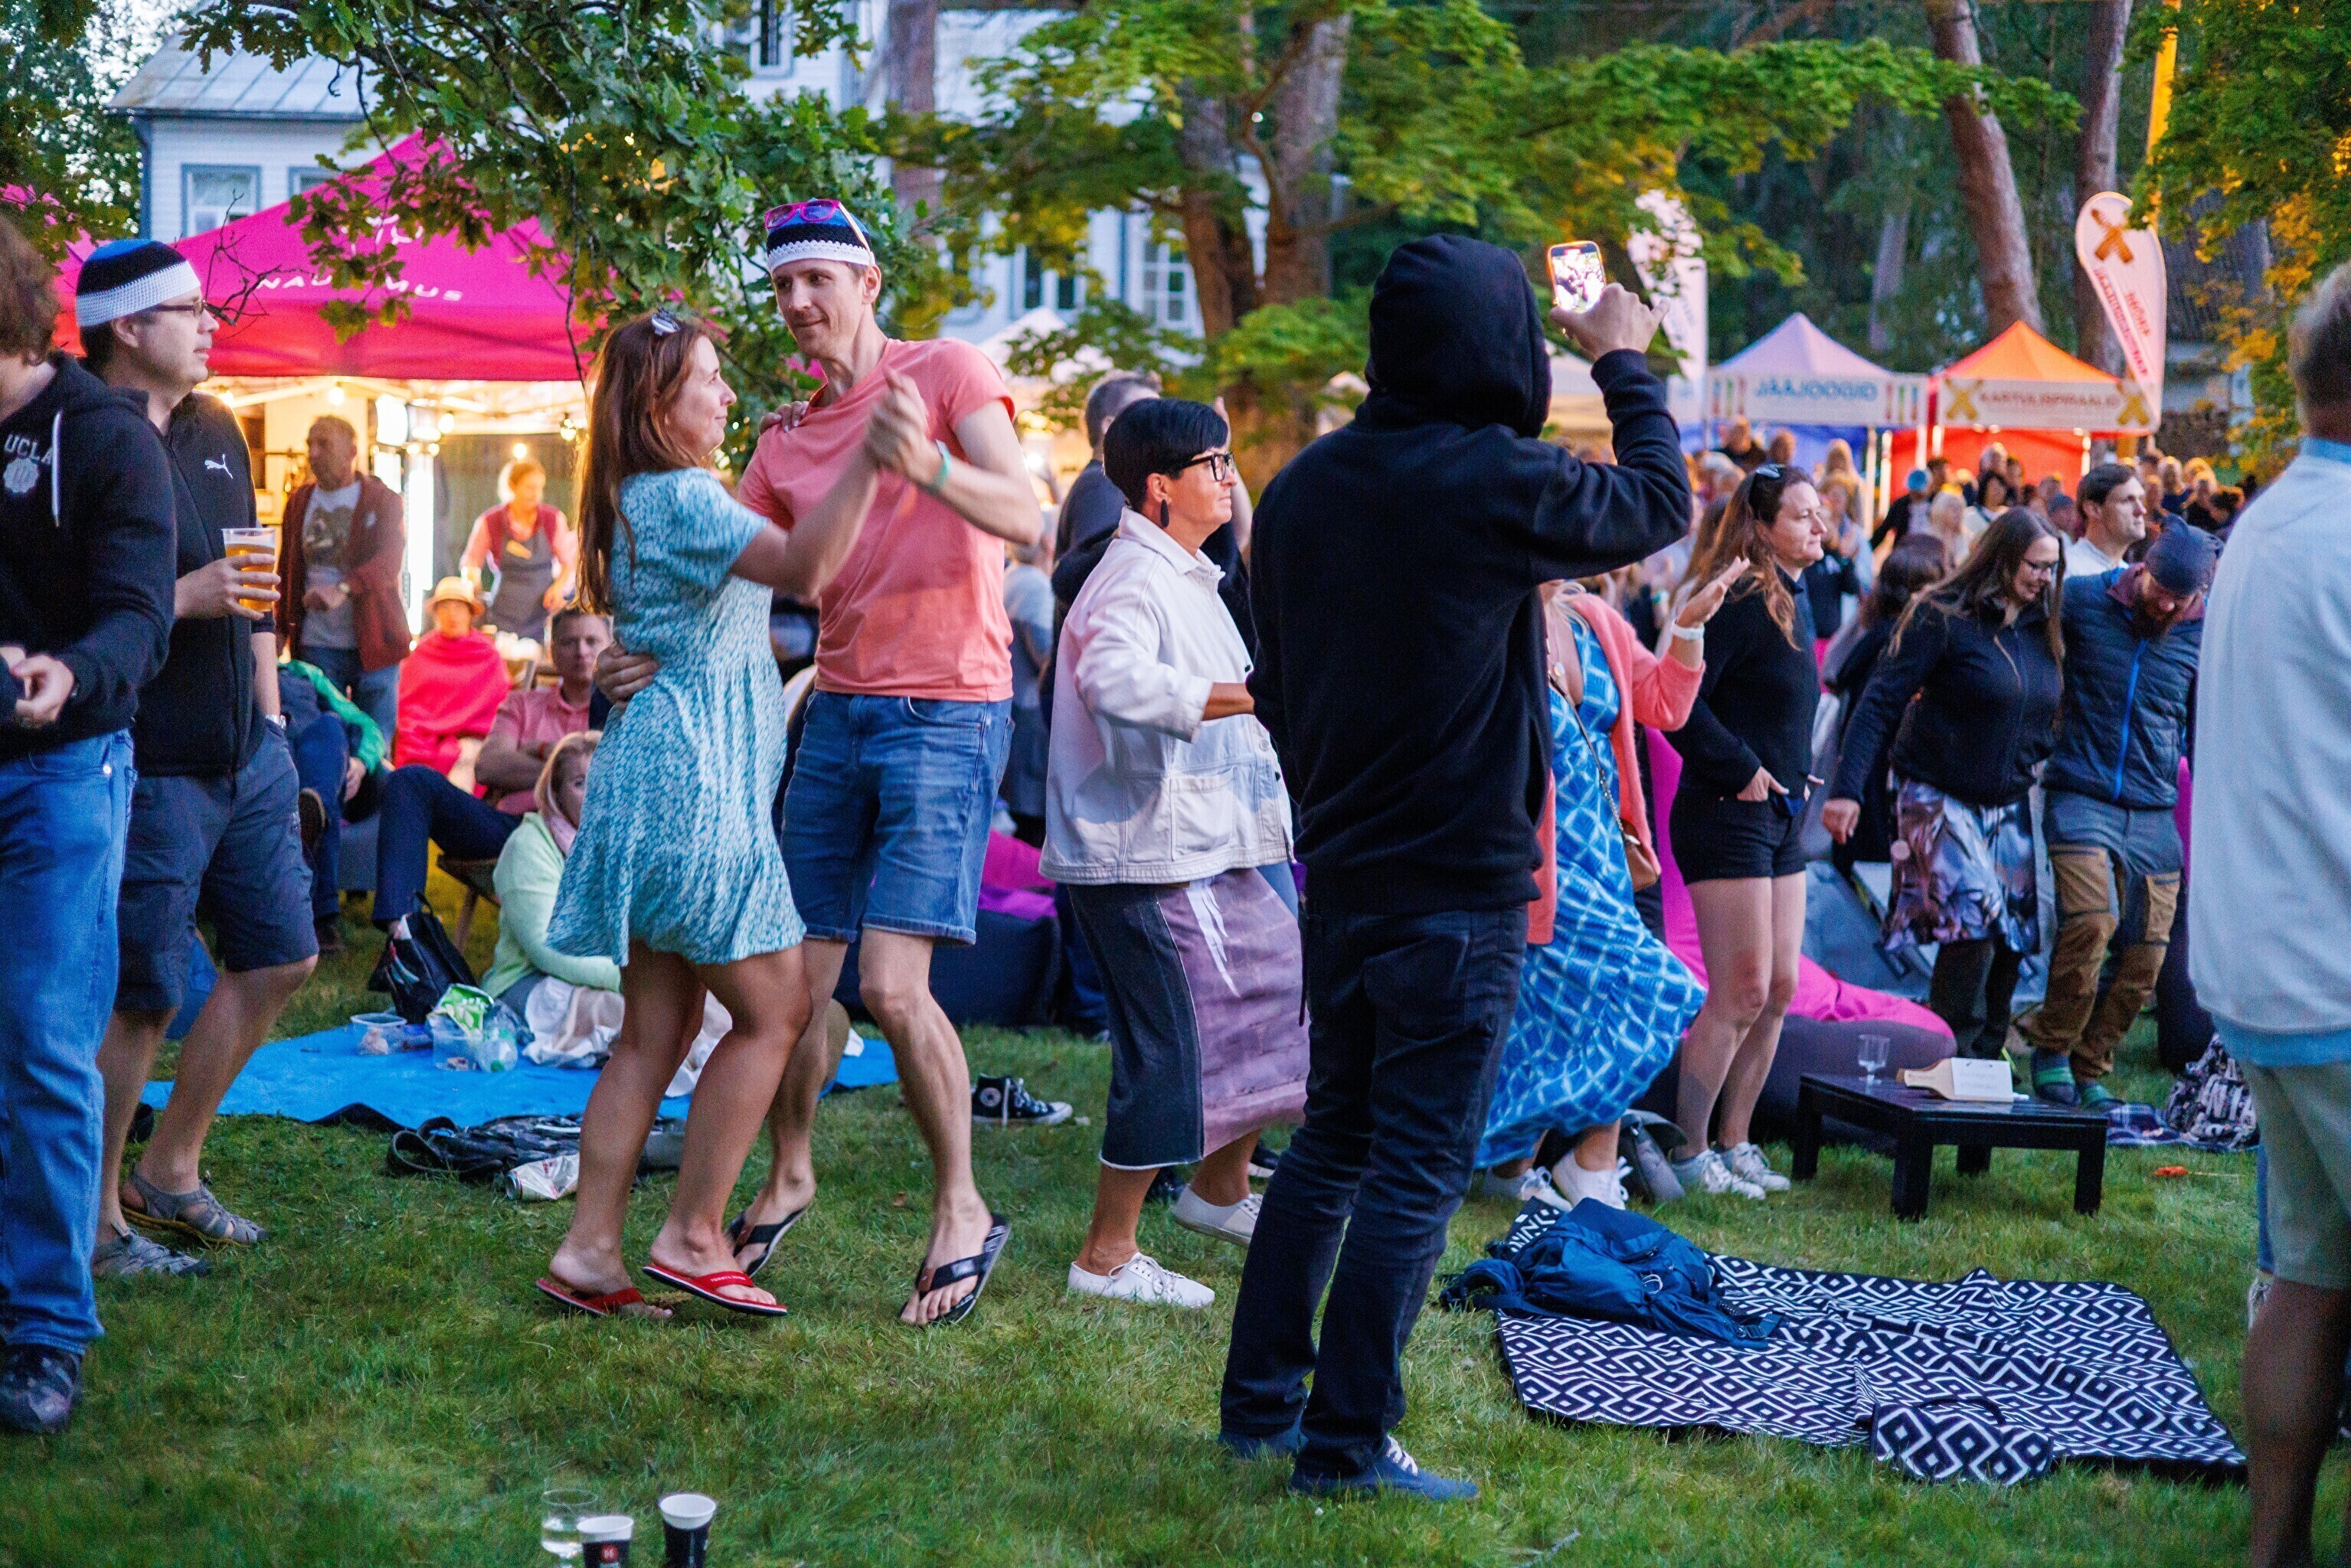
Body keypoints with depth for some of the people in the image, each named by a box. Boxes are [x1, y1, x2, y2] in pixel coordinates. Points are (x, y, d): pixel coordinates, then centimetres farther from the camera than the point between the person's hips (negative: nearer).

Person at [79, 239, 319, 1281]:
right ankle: (96, 1220, 11)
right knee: (141, 993, -3)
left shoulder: (215, 432, 13)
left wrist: (271, 721, 19)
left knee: (280, 955, 12)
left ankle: (170, 1172, 25)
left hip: (243, 755, 9)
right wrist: (185, 600, -22)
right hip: (150, 765, -8)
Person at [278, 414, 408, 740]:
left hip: (373, 643, -3)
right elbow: (289, 571, 18)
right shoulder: (299, 502, 13)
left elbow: (390, 560, -17)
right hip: (317, 645, 3)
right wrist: (281, 628, 8)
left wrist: (343, 589, -32)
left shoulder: (383, 500, 0)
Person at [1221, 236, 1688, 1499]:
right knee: (1415, 1170, 0)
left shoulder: (1301, 486, 4)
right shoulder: (1498, 481, -17)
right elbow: (1660, 504, 1)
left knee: (1333, 1137, 18)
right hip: (1457, 890, -7)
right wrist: (1625, 365, 16)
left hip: (1340, 873, 7)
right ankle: (1346, 1442, 3)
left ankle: (1260, 1399, 22)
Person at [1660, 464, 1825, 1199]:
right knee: (1741, 993, -8)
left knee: (1779, 988, 12)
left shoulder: (1793, 600, 13)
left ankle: (1732, 1144, 21)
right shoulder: (1742, 601, -16)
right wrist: (1742, 769, -19)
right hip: (1728, 814, -9)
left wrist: (1795, 781, 14)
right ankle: (1688, 1153, 1)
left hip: (1780, 817, 10)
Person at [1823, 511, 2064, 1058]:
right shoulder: (1943, 618, -13)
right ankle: (1950, 1057, -10)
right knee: (1976, 919, -20)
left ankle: (1984, 1060, 14)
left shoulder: (2044, 630, 6)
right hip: (1940, 796, -6)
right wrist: (1847, 788, -23)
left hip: (2008, 804, 6)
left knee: (2011, 940, 2)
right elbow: (1881, 702, -16)